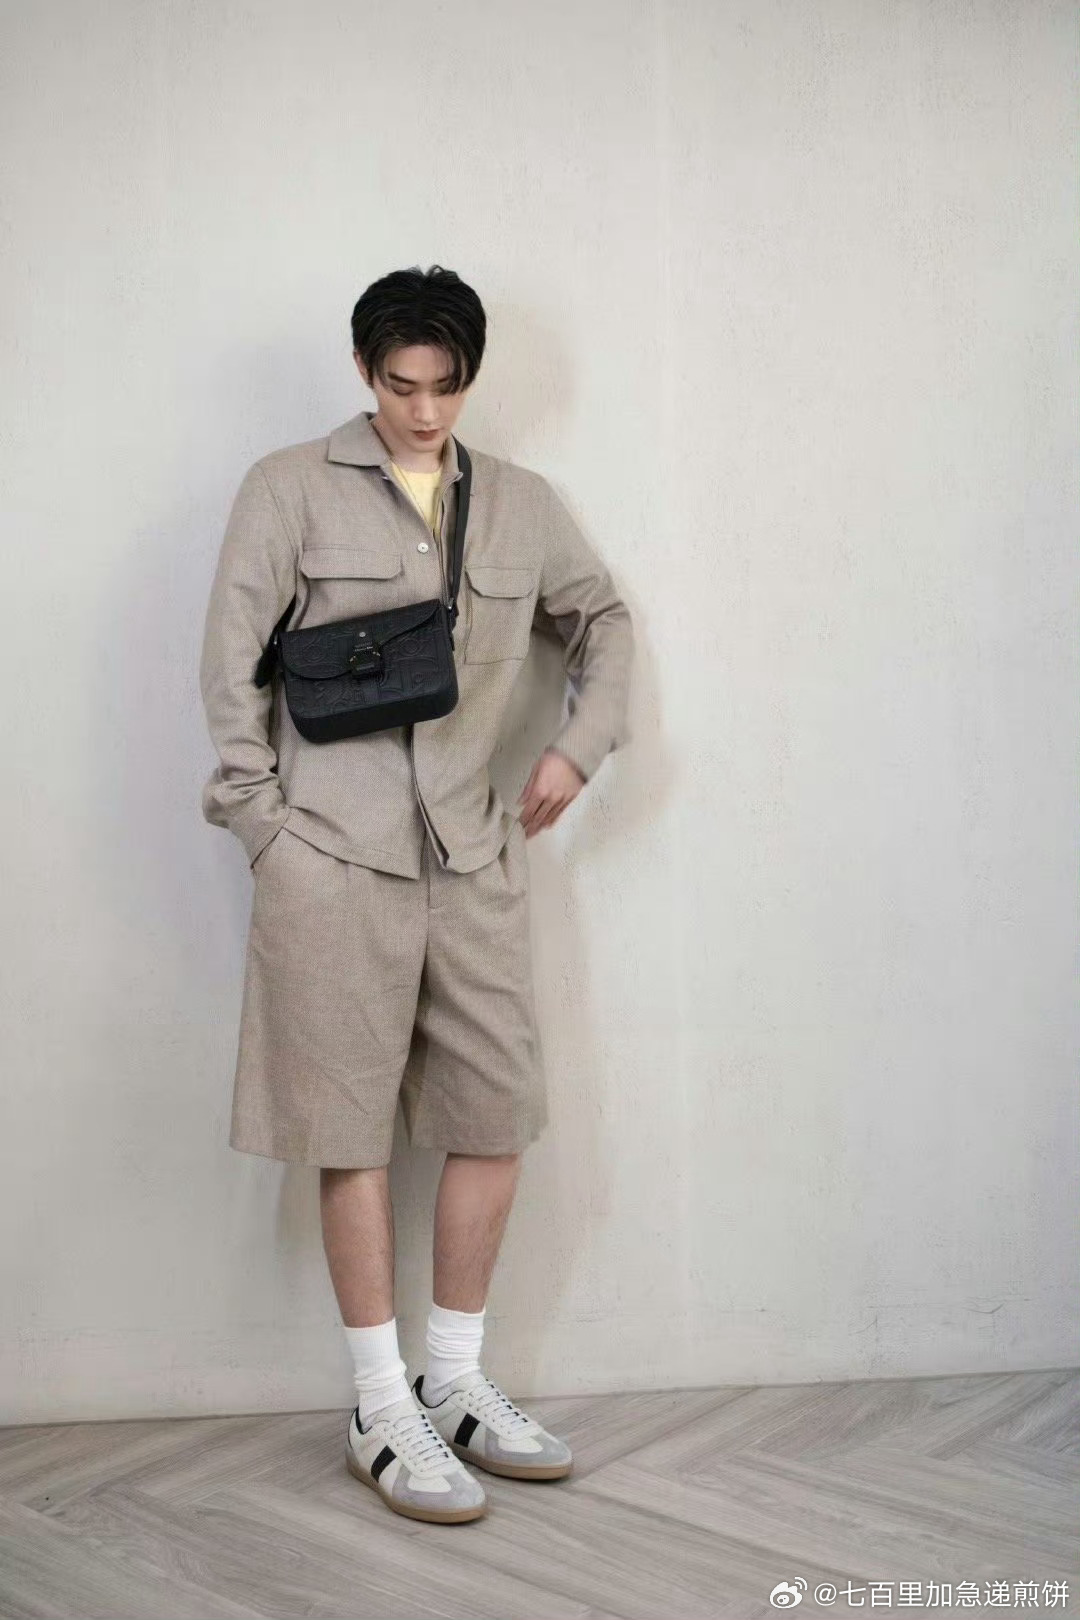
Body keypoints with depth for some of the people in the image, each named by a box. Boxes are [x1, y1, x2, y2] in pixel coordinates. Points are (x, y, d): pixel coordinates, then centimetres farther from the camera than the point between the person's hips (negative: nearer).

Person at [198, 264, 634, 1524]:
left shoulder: (521, 504, 13)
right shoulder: (291, 488, 1)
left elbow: (602, 617, 26)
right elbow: (233, 659, -1)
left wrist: (578, 746, 12)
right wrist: (264, 819, -5)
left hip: (473, 853, 5)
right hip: (336, 854, -4)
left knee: (498, 1116, 6)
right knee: (355, 1129, 0)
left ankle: (457, 1381, 23)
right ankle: (382, 1413, 13)